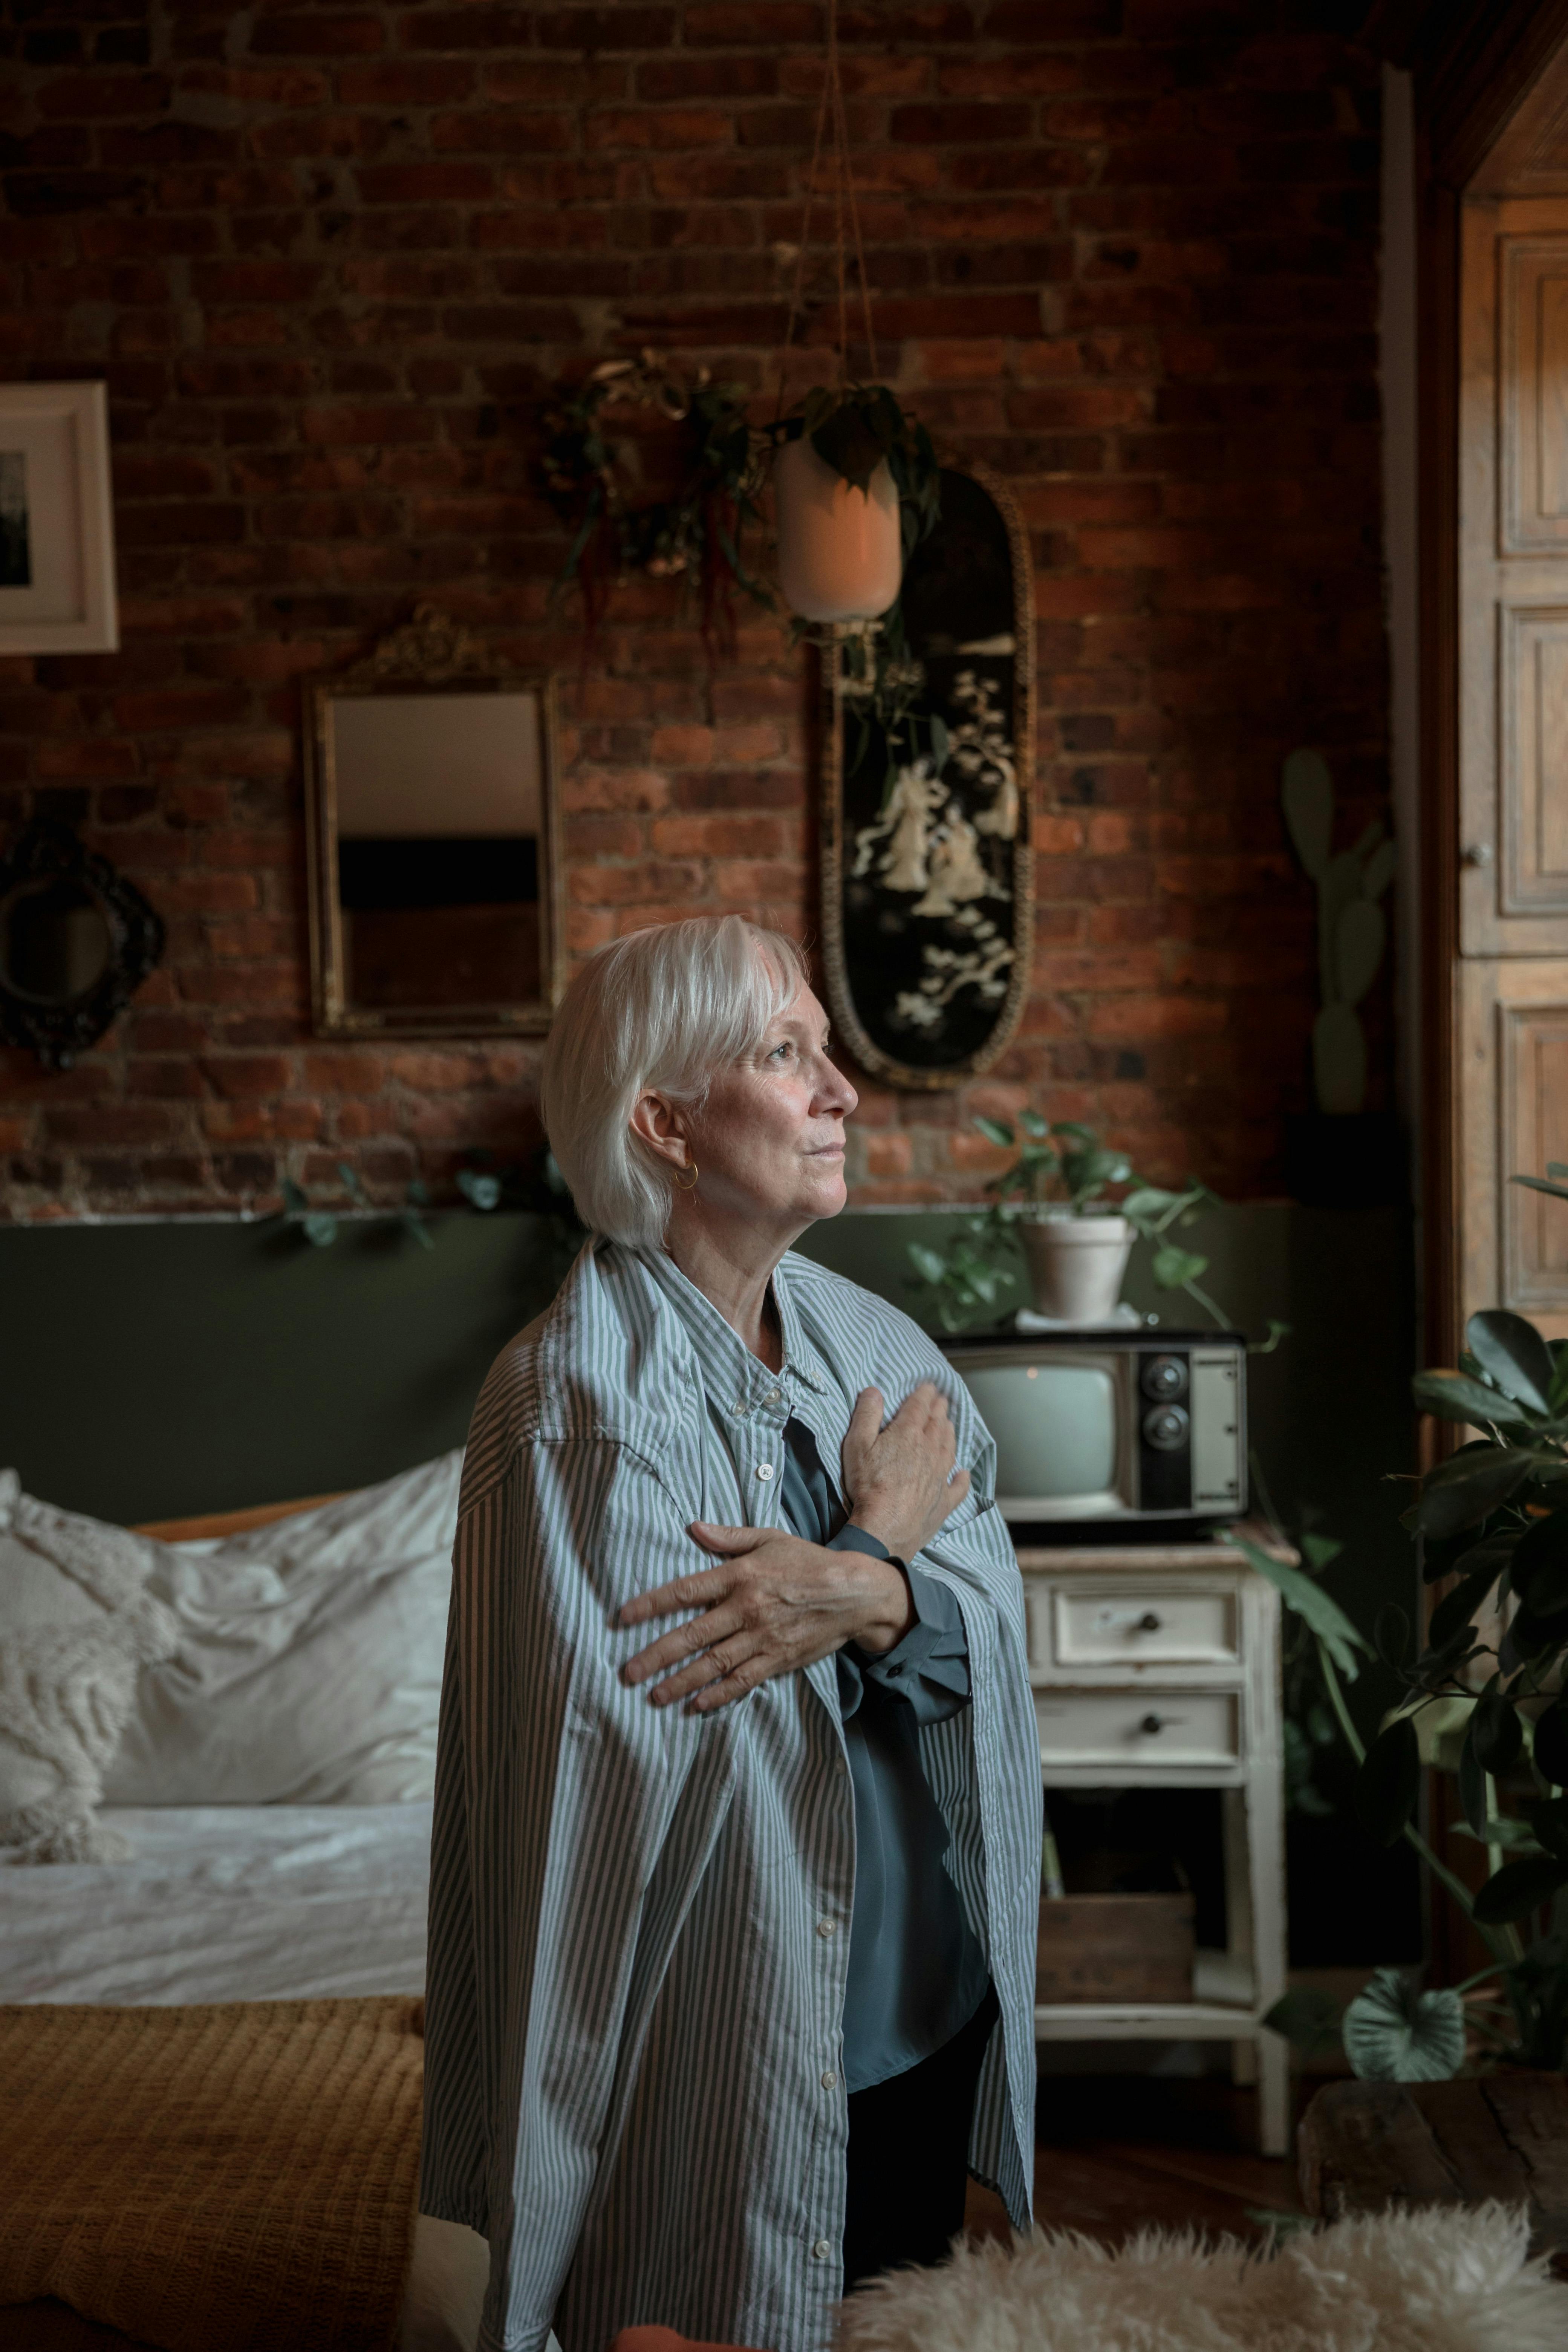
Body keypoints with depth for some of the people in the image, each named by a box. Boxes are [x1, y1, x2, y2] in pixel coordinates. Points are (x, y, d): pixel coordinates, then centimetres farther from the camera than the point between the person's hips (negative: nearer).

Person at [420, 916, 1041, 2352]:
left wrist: (869, 1597, -27)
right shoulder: (576, 1388, -19)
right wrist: (886, 1539, -13)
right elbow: (662, 1732, -23)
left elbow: (993, 1600, -5)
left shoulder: (872, 1340, 2)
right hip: (719, 2054, -6)